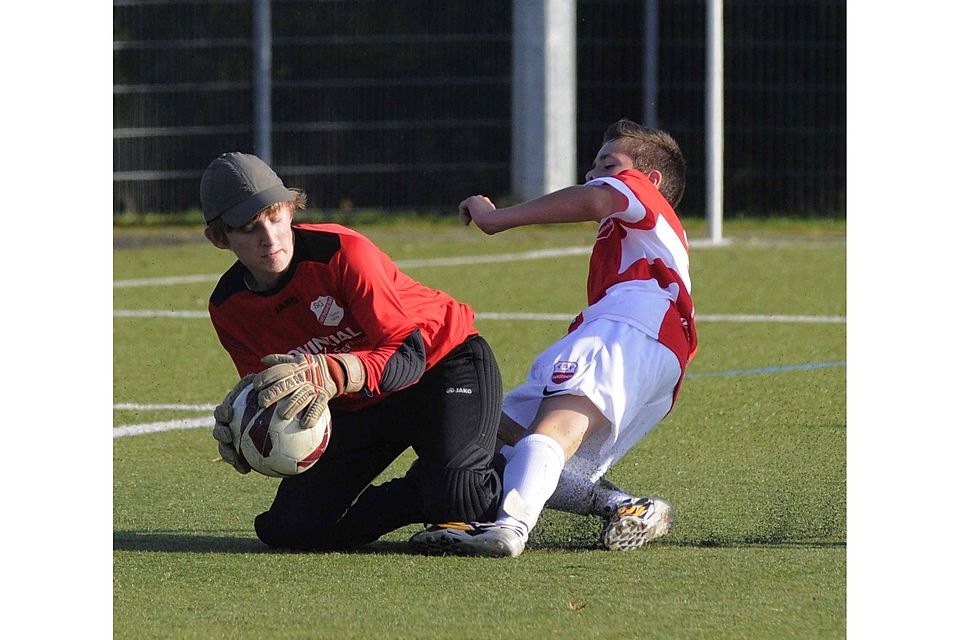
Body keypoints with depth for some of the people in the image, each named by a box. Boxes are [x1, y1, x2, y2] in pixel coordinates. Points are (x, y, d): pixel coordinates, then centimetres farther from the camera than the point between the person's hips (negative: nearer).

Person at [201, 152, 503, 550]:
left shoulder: (342, 251, -27)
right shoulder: (229, 307, -10)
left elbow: (409, 356, -30)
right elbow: (270, 394, -5)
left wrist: (329, 374, -49)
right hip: (358, 408, 6)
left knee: (456, 495, -33)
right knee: (287, 529, -10)